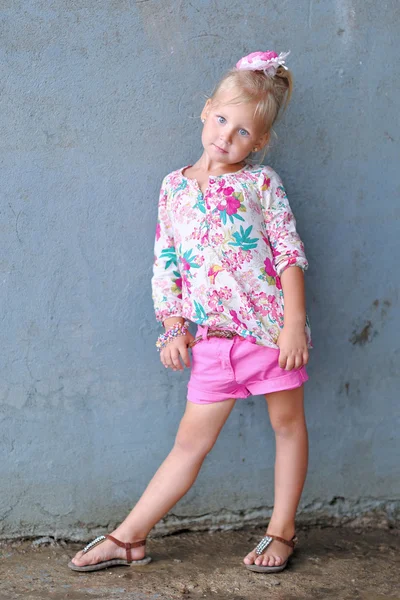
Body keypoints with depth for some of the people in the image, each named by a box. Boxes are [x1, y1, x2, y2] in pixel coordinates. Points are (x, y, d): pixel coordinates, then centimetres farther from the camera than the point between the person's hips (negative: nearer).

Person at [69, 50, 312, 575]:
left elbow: (290, 254, -5)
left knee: (288, 423, 9)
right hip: (213, 339, 2)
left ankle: (281, 531, 24)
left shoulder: (262, 182, -2)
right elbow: (166, 264, 10)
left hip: (272, 328, -2)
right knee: (191, 440, 6)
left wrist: (294, 323, -13)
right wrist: (174, 328, 3)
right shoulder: (174, 187, 7)